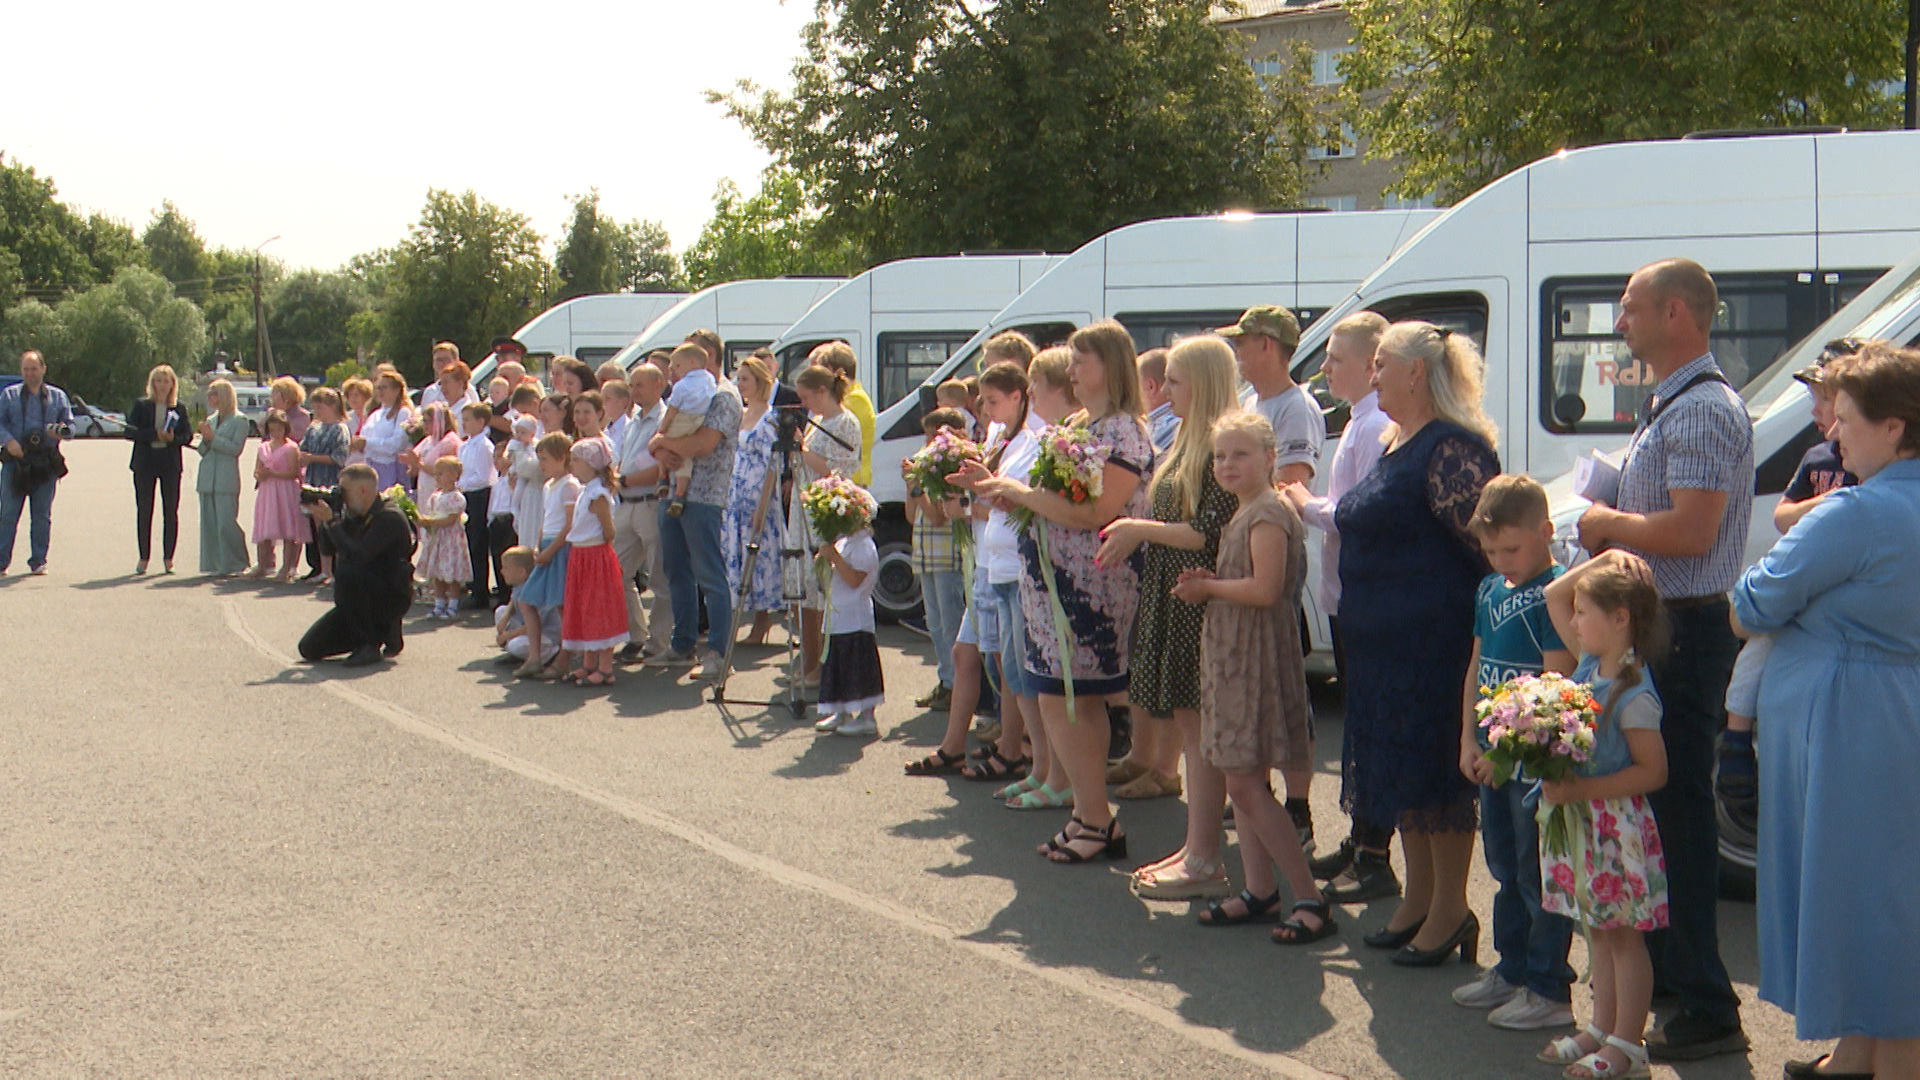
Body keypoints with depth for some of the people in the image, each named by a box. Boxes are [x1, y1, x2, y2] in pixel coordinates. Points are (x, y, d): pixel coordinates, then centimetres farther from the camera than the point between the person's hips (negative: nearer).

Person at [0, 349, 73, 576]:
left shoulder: (57, 396, 12)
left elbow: (70, 423, 11)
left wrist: (60, 431, -12)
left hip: (46, 462, 1)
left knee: (42, 515, 4)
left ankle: (38, 561, 11)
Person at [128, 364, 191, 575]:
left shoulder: (179, 408, 7)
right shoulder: (141, 405, 5)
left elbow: (188, 435, 3)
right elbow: (131, 430, -5)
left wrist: (174, 438, -17)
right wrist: (155, 434, -17)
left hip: (170, 464, 1)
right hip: (145, 464, 0)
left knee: (171, 512, 1)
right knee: (144, 512, 2)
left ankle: (168, 558, 8)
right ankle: (144, 557, 9)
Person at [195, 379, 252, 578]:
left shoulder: (239, 420, -1)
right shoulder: (211, 419, 18)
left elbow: (236, 448, -10)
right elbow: (203, 450, 19)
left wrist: (213, 438, -12)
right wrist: (205, 439, -1)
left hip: (226, 478, -7)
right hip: (207, 477, 7)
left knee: (226, 522, -10)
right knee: (209, 522, 5)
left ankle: (233, 564, -1)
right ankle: (213, 564, 10)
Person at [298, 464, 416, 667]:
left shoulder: (389, 518, -19)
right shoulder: (354, 516, 8)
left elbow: (358, 555, -30)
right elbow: (329, 548, 12)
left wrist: (330, 521, -23)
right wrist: (319, 520, -2)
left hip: (392, 598, -8)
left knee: (347, 573, -36)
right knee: (309, 648, 0)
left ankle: (368, 645, -21)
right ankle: (383, 630, 14)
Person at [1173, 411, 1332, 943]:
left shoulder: (1269, 513, -15)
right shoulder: (1241, 515, 16)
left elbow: (1265, 589, -25)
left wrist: (1208, 587, -11)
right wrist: (1205, 584, 3)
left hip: (1259, 654, -10)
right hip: (1230, 654, 10)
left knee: (1246, 784, -10)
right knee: (1243, 782, 12)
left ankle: (1311, 900, -7)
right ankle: (1259, 890, 19)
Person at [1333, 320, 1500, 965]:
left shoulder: (1451, 449, -16)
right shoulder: (1397, 445, 15)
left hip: (1434, 643, -10)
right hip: (1382, 644, 10)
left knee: (1433, 771, -2)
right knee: (1398, 768, 15)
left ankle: (1450, 910, 8)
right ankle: (1418, 900, 26)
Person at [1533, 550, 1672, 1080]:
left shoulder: (1634, 695, -21)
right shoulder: (1590, 662, 3)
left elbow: (1653, 772, -21)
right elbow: (1553, 596, 13)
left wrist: (1581, 790, -24)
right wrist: (1596, 564, 1)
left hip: (1617, 826, -8)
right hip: (1582, 823, 8)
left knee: (1624, 935, 3)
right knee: (1599, 930, 17)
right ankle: (1601, 1028, 28)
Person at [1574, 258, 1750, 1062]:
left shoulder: (1705, 409, -17)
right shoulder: (1666, 407, 17)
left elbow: (1691, 530, -26)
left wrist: (1610, 524, -11)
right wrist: (1609, 532, 8)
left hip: (1687, 633, -11)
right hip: (1653, 630, 11)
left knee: (1679, 814, -8)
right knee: (1651, 807, 18)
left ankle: (1705, 1011, -2)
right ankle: (1662, 975, 30)